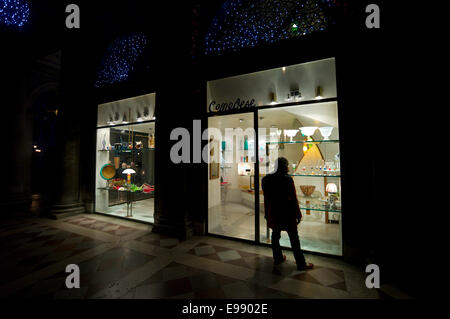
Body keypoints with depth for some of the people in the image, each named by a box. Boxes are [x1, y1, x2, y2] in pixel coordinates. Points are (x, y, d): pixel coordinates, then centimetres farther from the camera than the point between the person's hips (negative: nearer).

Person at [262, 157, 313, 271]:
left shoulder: (266, 179, -3)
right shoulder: (288, 179, -17)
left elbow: (266, 198, 4)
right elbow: (293, 199, -12)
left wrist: (267, 214, 13)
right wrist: (298, 214, -2)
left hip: (273, 213, 5)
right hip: (287, 214, -4)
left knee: (275, 235, 19)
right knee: (294, 238, 8)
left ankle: (277, 257, 33)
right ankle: (301, 263, 19)